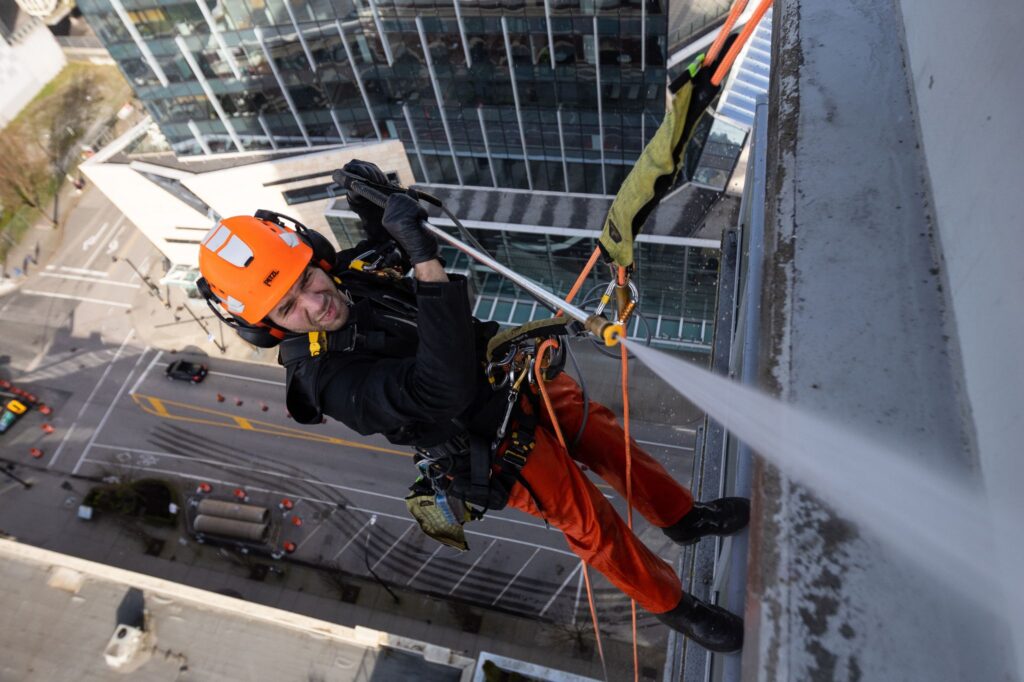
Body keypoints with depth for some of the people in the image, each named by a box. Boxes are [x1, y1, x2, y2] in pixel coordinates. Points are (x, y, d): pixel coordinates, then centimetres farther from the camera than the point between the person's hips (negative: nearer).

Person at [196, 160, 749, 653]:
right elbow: (442, 389, -45)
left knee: (606, 436, 17)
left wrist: (374, 208, -8)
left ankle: (683, 516, 44)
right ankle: (672, 605, 34)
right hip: (504, 447, -7)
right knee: (593, 526, 5)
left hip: (515, 377, 7)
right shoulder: (329, 382, -32)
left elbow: (394, 259, 13)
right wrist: (425, 259, -49)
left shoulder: (346, 272, -10)